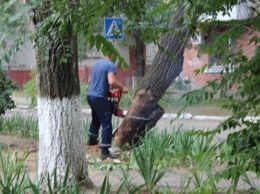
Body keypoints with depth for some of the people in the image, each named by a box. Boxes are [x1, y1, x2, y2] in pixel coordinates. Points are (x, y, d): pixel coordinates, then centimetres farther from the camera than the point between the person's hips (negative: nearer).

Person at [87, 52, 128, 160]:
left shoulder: (97, 64, 15)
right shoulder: (110, 65, -12)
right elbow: (112, 82, -26)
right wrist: (122, 88, -11)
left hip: (90, 95, 9)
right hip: (99, 97, -9)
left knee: (96, 118, 31)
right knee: (106, 123, -6)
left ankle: (92, 139, 50)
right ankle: (105, 151, -10)